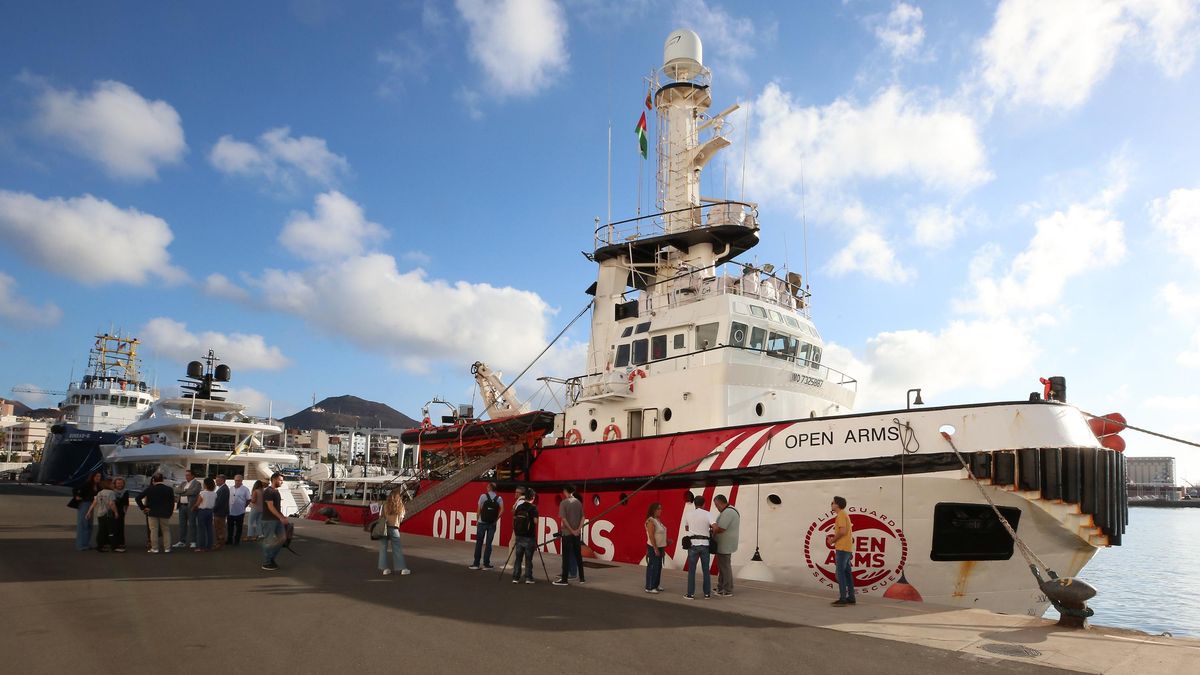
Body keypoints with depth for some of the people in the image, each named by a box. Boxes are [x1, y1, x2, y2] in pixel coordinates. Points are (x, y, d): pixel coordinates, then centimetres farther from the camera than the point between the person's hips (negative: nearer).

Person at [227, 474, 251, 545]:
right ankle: (229, 540, 26)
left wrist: (243, 506, -1)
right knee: (230, 527, 14)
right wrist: (228, 507, 7)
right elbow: (228, 498, 15)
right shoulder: (230, 489, 6)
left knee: (238, 528, 7)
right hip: (230, 512, 4)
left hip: (240, 512, -4)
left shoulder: (245, 489, -8)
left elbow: (248, 500, -4)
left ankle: (236, 541, 17)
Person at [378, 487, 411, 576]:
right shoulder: (401, 506, -3)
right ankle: (402, 568, 9)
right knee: (397, 549, 7)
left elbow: (381, 517, -3)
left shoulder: (385, 505, -3)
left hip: (384, 528, 0)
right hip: (394, 528, 0)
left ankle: (384, 568, 7)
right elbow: (401, 519, 2)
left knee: (383, 548, 9)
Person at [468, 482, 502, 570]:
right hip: (492, 524, 2)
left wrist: (477, 520, 4)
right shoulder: (499, 498, 1)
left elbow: (478, 509, -6)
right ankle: (486, 564, 6)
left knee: (479, 543, 6)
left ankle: (476, 563, 7)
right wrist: (496, 519, -3)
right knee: (488, 544, 6)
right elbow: (502, 509, -12)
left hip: (482, 523, -1)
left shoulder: (483, 496, -3)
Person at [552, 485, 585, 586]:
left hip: (567, 533, -5)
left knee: (566, 557, -1)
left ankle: (564, 579, 1)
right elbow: (582, 517, 4)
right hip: (577, 534, 5)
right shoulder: (578, 502, 6)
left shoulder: (564, 503, -10)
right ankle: (582, 578, 17)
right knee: (578, 556, 12)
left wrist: (572, 531, -10)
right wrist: (578, 529, -3)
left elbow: (563, 519, -15)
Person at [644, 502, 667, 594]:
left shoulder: (658, 520, 12)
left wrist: (662, 549, 16)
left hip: (659, 547, 9)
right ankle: (649, 588, -2)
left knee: (658, 567, 13)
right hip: (653, 548, -9)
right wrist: (656, 549, -22)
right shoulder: (651, 521, -16)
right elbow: (651, 536, -21)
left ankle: (655, 586, 21)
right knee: (652, 567, -6)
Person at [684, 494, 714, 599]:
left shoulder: (689, 514, 1)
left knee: (691, 570, 6)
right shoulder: (707, 514, -3)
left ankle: (691, 594, 6)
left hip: (693, 544, 0)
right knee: (706, 570, 12)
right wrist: (711, 532, 5)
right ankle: (707, 593, 16)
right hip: (704, 543, 0)